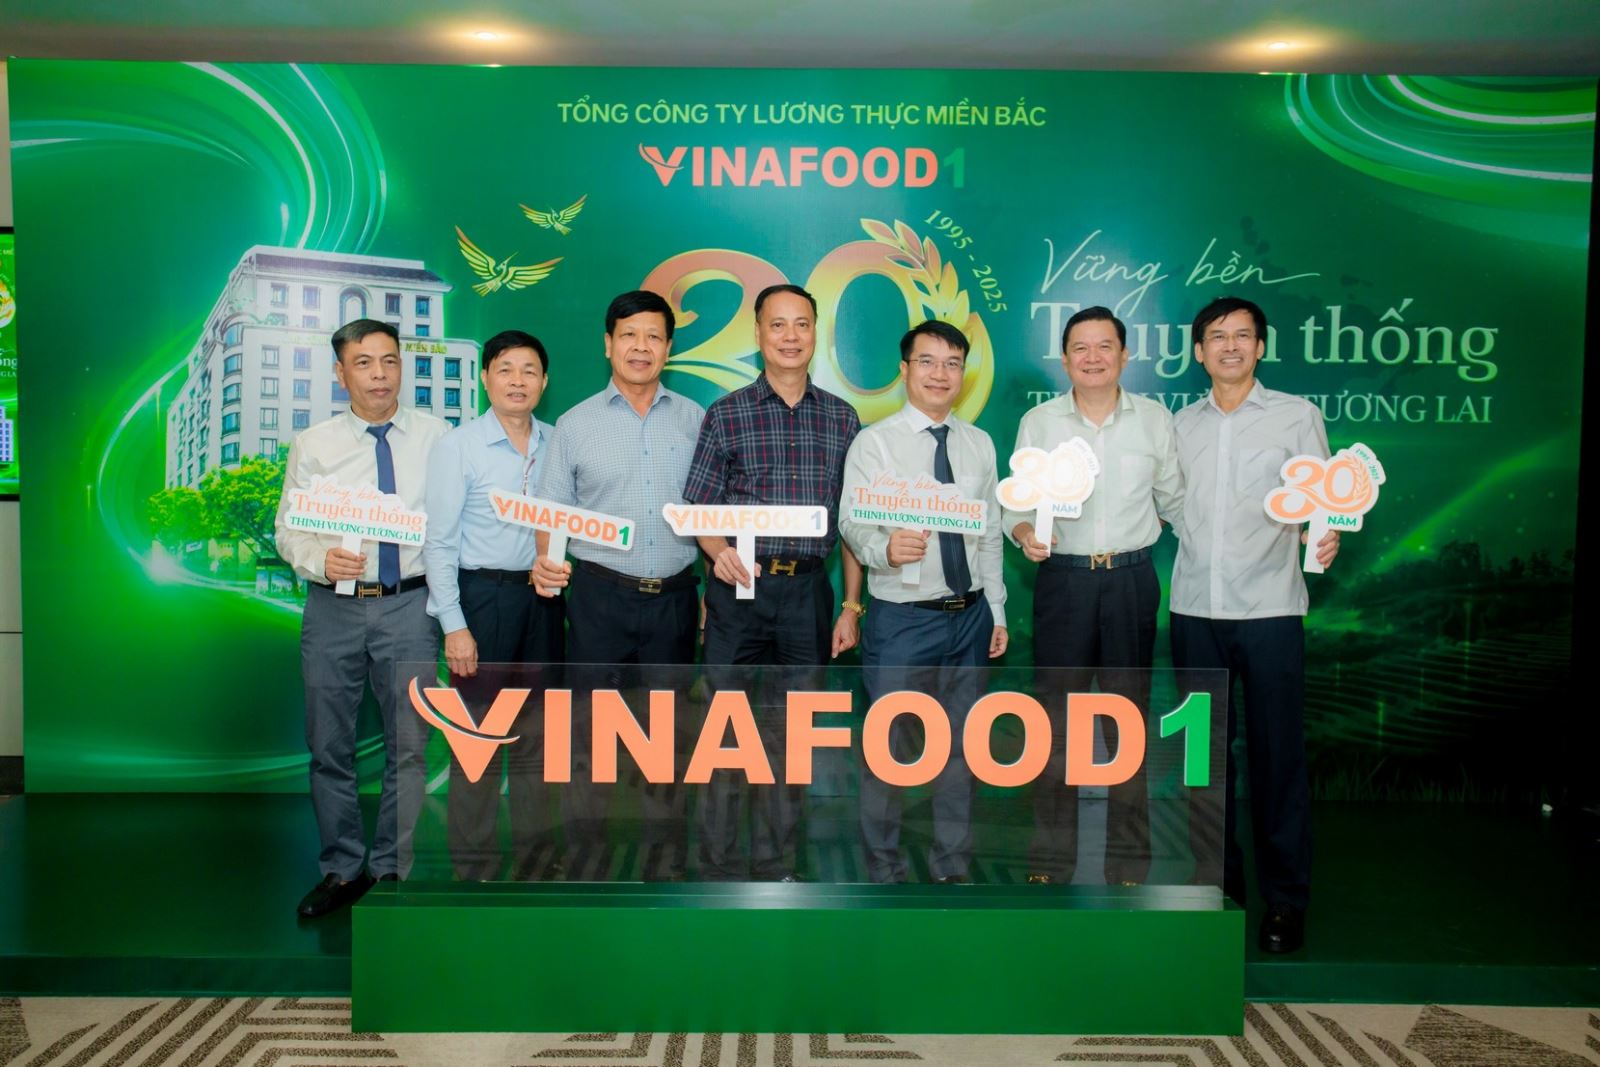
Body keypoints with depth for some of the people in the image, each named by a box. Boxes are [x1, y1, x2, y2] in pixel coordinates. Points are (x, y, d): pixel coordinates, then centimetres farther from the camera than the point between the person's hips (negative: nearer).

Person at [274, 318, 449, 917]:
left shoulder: (435, 435, 2)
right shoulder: (313, 445, 5)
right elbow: (287, 531, 4)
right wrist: (320, 559, -17)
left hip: (410, 605, -1)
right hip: (334, 607, 2)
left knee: (409, 745, 5)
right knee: (330, 748, 10)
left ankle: (393, 869, 22)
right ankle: (342, 870, 27)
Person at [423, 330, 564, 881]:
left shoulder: (556, 444, 5)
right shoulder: (457, 446, -5)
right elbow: (439, 542, -7)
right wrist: (454, 625, -11)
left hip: (543, 596, 4)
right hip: (482, 594, -4)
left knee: (537, 734, 12)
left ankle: (535, 857, 26)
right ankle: (474, 867, 15)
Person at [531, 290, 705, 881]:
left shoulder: (694, 419, 7)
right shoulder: (576, 424, 4)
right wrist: (546, 562, -15)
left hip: (675, 595, 2)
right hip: (601, 595, -1)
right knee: (590, 736, 1)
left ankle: (667, 866, 25)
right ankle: (584, 870, 15)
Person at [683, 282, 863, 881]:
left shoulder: (841, 419, 8)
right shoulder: (726, 415, 2)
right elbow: (697, 507, 1)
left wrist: (851, 607, 4)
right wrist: (718, 552, -19)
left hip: (808, 593, 2)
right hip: (738, 589, -2)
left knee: (790, 736, 10)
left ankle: (776, 867, 23)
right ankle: (720, 868, 15)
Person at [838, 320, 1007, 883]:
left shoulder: (979, 444, 8)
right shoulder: (874, 441, -6)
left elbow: (990, 533, 12)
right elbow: (852, 523, -15)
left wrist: (997, 612, 11)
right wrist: (886, 548, -37)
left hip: (969, 615, 5)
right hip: (902, 619, -4)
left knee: (961, 746, 15)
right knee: (890, 746, 4)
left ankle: (952, 867, 32)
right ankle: (883, 868, 23)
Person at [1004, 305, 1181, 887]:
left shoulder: (1155, 419, 5)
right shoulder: (1037, 423, 3)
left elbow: (1175, 501, 10)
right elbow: (1016, 503, 5)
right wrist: (1024, 532, -16)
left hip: (1132, 580, 1)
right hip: (1063, 579, 0)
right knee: (1057, 720, 5)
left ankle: (1128, 865, 20)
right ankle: (1050, 862, 17)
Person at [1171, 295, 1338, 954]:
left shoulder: (1297, 417, 4)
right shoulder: (1182, 425, 13)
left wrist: (1325, 538, -18)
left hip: (1270, 608, -3)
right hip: (1195, 608, 3)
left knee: (1277, 753, 1)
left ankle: (1285, 896, 14)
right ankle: (1217, 877, 25)